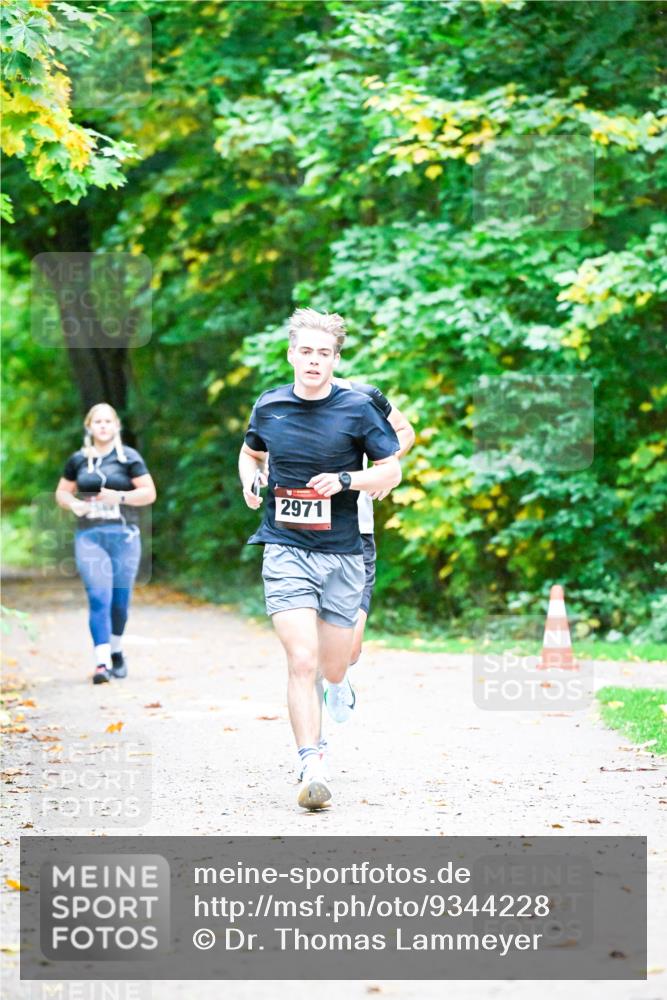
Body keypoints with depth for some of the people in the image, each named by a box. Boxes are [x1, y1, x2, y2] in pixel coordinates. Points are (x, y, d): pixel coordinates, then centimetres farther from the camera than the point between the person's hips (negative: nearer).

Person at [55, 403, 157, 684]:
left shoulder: (129, 458, 2)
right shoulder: (78, 460, 10)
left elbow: (149, 493, 0)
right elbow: (61, 492, 19)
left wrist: (120, 496, -15)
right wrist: (73, 504, -3)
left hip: (124, 535, 0)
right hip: (89, 536, 0)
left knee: (119, 600, 8)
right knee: (98, 597, -12)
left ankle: (116, 651, 32)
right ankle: (102, 661, -18)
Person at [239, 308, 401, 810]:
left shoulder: (358, 407, -2)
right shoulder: (269, 407, 5)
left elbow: (391, 471, 2)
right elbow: (251, 452, 25)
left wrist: (345, 480, -15)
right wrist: (251, 480, 3)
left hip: (342, 554, 0)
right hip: (285, 549, 0)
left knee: (332, 667, 9)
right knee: (302, 662, -16)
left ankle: (339, 681, 46)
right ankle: (312, 768, -17)